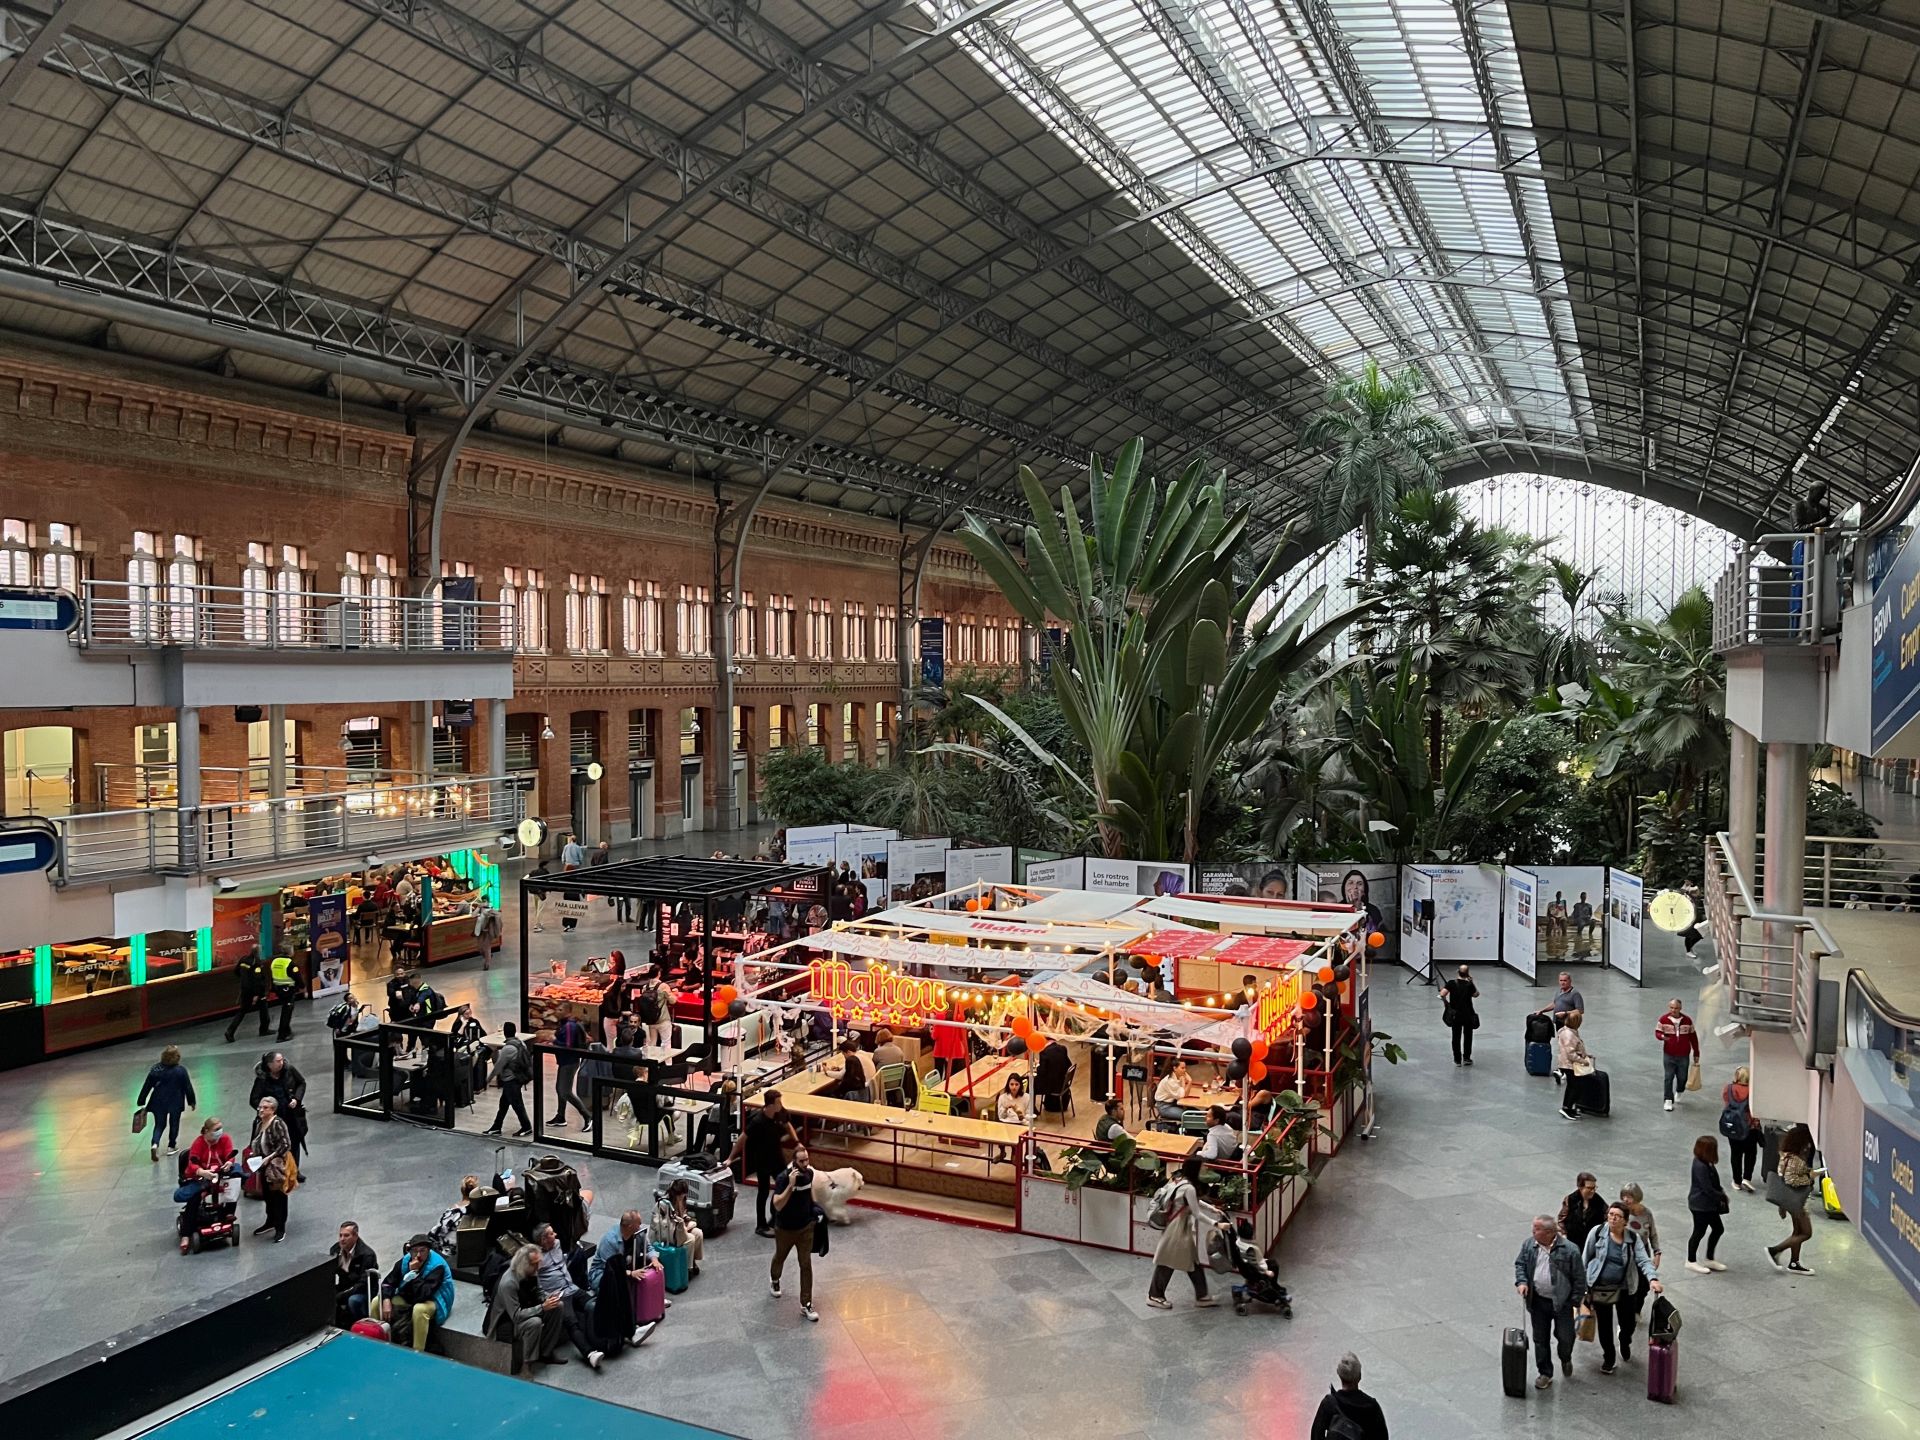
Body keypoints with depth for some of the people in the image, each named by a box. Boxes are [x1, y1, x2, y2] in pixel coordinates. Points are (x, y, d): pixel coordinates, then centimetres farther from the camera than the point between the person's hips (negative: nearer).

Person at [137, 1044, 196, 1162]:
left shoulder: (156, 1069, -8)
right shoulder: (181, 1070, -15)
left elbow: (146, 1087, -2)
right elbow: (188, 1087, -7)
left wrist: (141, 1103, 8)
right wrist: (192, 1101, 7)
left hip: (158, 1103, 2)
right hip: (175, 1103, -2)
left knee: (159, 1125, 14)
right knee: (174, 1124, 17)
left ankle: (155, 1144, -10)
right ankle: (171, 1146, 26)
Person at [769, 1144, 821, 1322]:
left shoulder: (810, 1172, -10)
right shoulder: (784, 1177, -27)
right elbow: (777, 1206, -34)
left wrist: (815, 1208, 8)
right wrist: (790, 1185, -42)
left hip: (806, 1227, 3)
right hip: (785, 1229, -3)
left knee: (806, 1265, 1)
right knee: (780, 1257, 23)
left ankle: (806, 1304, 10)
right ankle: (774, 1280, 55)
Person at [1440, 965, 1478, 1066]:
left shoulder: (1452, 983, -10)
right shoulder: (1469, 985, -11)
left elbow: (1442, 994, -19)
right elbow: (1476, 994, 7)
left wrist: (1446, 1004, -1)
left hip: (1455, 1015, 1)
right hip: (1468, 1015, -1)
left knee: (1456, 1037, 10)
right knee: (1468, 1036, 17)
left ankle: (1457, 1060, 14)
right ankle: (1466, 1058, 21)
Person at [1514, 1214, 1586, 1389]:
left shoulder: (1569, 1249, -17)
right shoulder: (1528, 1244, -5)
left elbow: (1579, 1277, -9)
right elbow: (1519, 1264, 7)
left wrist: (1576, 1300, -7)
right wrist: (1521, 1281, -10)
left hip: (1562, 1302, -3)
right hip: (1538, 1301, 3)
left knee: (1565, 1337, 6)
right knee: (1540, 1339, 11)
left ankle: (1566, 1359, 40)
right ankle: (1545, 1373, 28)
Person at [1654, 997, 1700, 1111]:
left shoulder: (1687, 1020, -4)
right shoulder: (1663, 1019, -7)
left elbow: (1693, 1037, 5)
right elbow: (1657, 1032, 1)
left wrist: (1696, 1054, 9)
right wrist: (1662, 1036, -25)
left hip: (1683, 1056, 1)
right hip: (1668, 1055, -1)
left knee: (1682, 1077, 12)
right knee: (1668, 1078, -3)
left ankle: (1679, 1091, 43)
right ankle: (1668, 1101, 4)